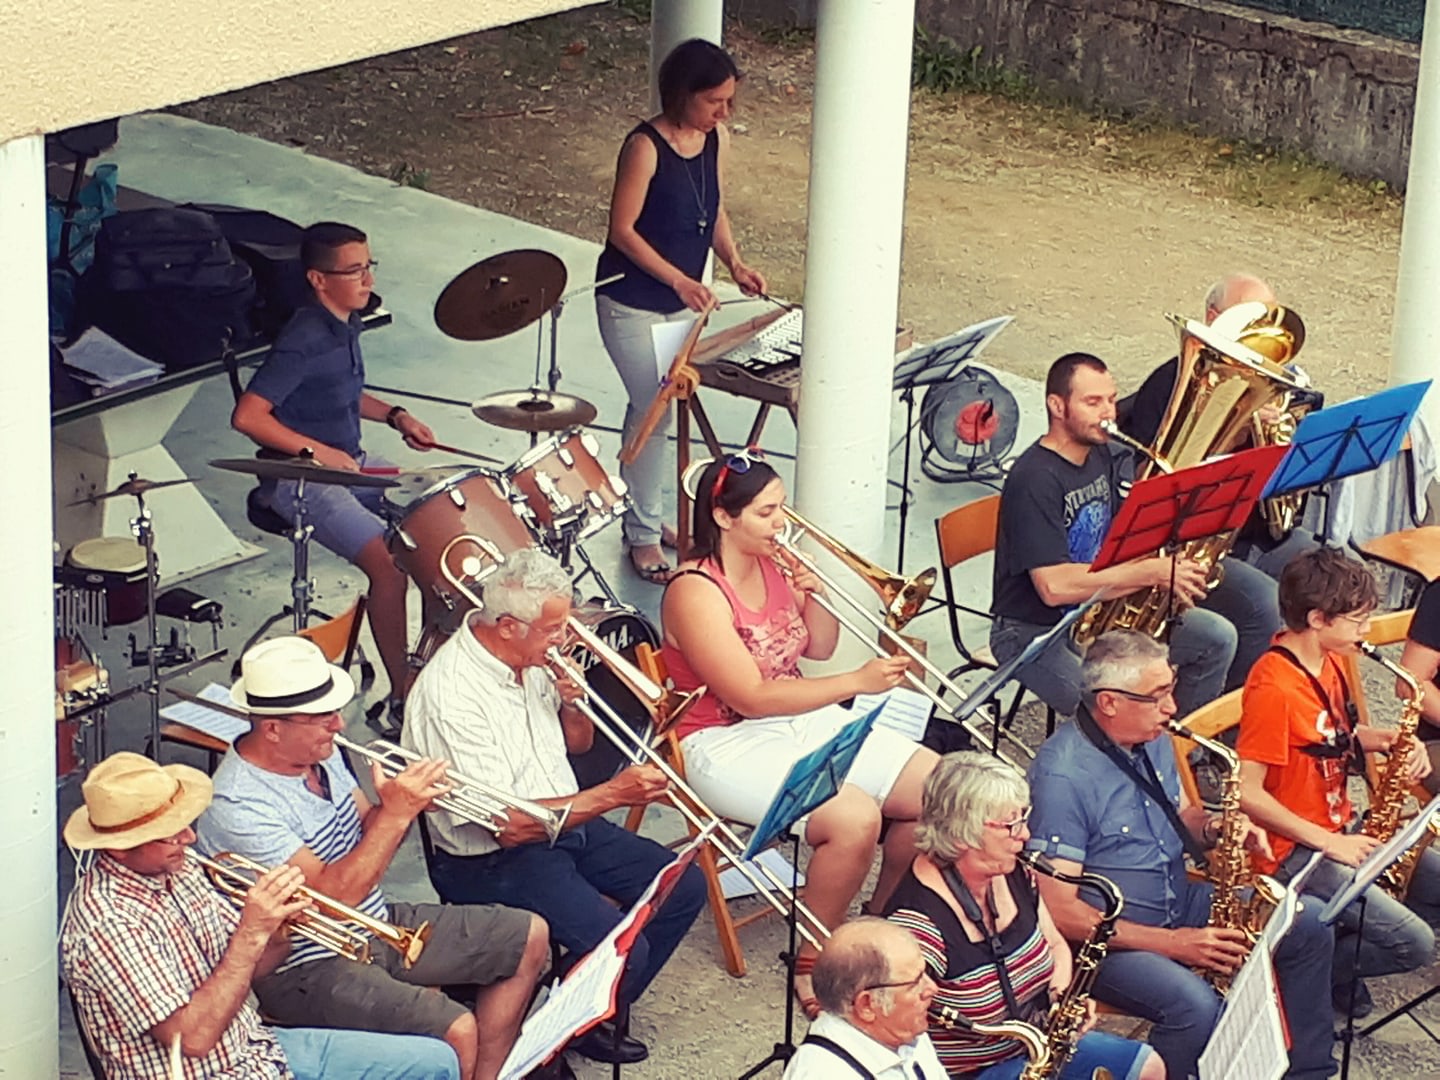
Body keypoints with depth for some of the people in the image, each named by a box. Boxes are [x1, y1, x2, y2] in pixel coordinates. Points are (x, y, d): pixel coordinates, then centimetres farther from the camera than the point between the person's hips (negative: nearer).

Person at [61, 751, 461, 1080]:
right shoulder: (104, 922, -25)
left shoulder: (180, 871, 3)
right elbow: (193, 1037, -28)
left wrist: (278, 932, -11)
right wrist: (252, 933, -27)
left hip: (256, 1048, 9)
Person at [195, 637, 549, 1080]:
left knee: (529, 938, 10)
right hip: (309, 967, -10)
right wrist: (395, 813, -27)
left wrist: (407, 800, -10)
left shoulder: (320, 754, 1)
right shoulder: (237, 806, -26)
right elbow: (332, 896, -28)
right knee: (455, 1031, -29)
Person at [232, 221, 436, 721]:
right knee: (390, 561, -25)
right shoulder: (304, 340, -22)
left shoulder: (347, 324, 6)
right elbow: (247, 416, -26)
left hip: (350, 463, 10)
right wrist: (317, 451, -25)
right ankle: (402, 694, -15)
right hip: (299, 480, -10)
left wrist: (394, 415, 9)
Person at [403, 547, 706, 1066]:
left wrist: (571, 704, -7)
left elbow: (579, 743, 17)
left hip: (567, 823, 9)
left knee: (685, 887, 4)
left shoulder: (531, 658, 0)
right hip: (493, 861, -9)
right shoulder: (451, 695, -27)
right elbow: (509, 825, -29)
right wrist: (613, 794, -29)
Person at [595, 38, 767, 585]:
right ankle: (644, 536, 5)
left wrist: (734, 262, -4)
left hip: (681, 301, 7)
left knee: (651, 409, 17)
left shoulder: (718, 141, -1)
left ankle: (641, 514, 30)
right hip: (631, 302, -7)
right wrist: (679, 280, -25)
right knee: (654, 411, -6)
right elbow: (622, 229, -19)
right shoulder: (646, 146, -22)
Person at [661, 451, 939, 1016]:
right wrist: (857, 682, -24)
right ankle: (812, 962, -11)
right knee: (853, 818, -32)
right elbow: (752, 697, -23)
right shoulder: (696, 592, -19)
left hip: (805, 721, 8)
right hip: (728, 745, -8)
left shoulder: (778, 565, 4)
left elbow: (818, 649, 16)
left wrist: (815, 594, -6)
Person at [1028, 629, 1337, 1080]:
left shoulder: (1152, 739, 3)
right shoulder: (1063, 775, -25)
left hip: (1179, 904, 9)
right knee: (1196, 1005, -34)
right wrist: (1172, 943, -25)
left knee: (1308, 924, 3)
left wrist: (1215, 828, -5)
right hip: (1109, 938, -9)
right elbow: (1060, 911, -26)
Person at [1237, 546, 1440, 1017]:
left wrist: (1389, 741, 1)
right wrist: (1328, 842, -20)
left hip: (1341, 830, 9)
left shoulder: (1327, 663, 6)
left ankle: (1342, 946, 9)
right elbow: (1248, 793, -23)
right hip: (1293, 850, -9)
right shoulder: (1274, 687, -23)